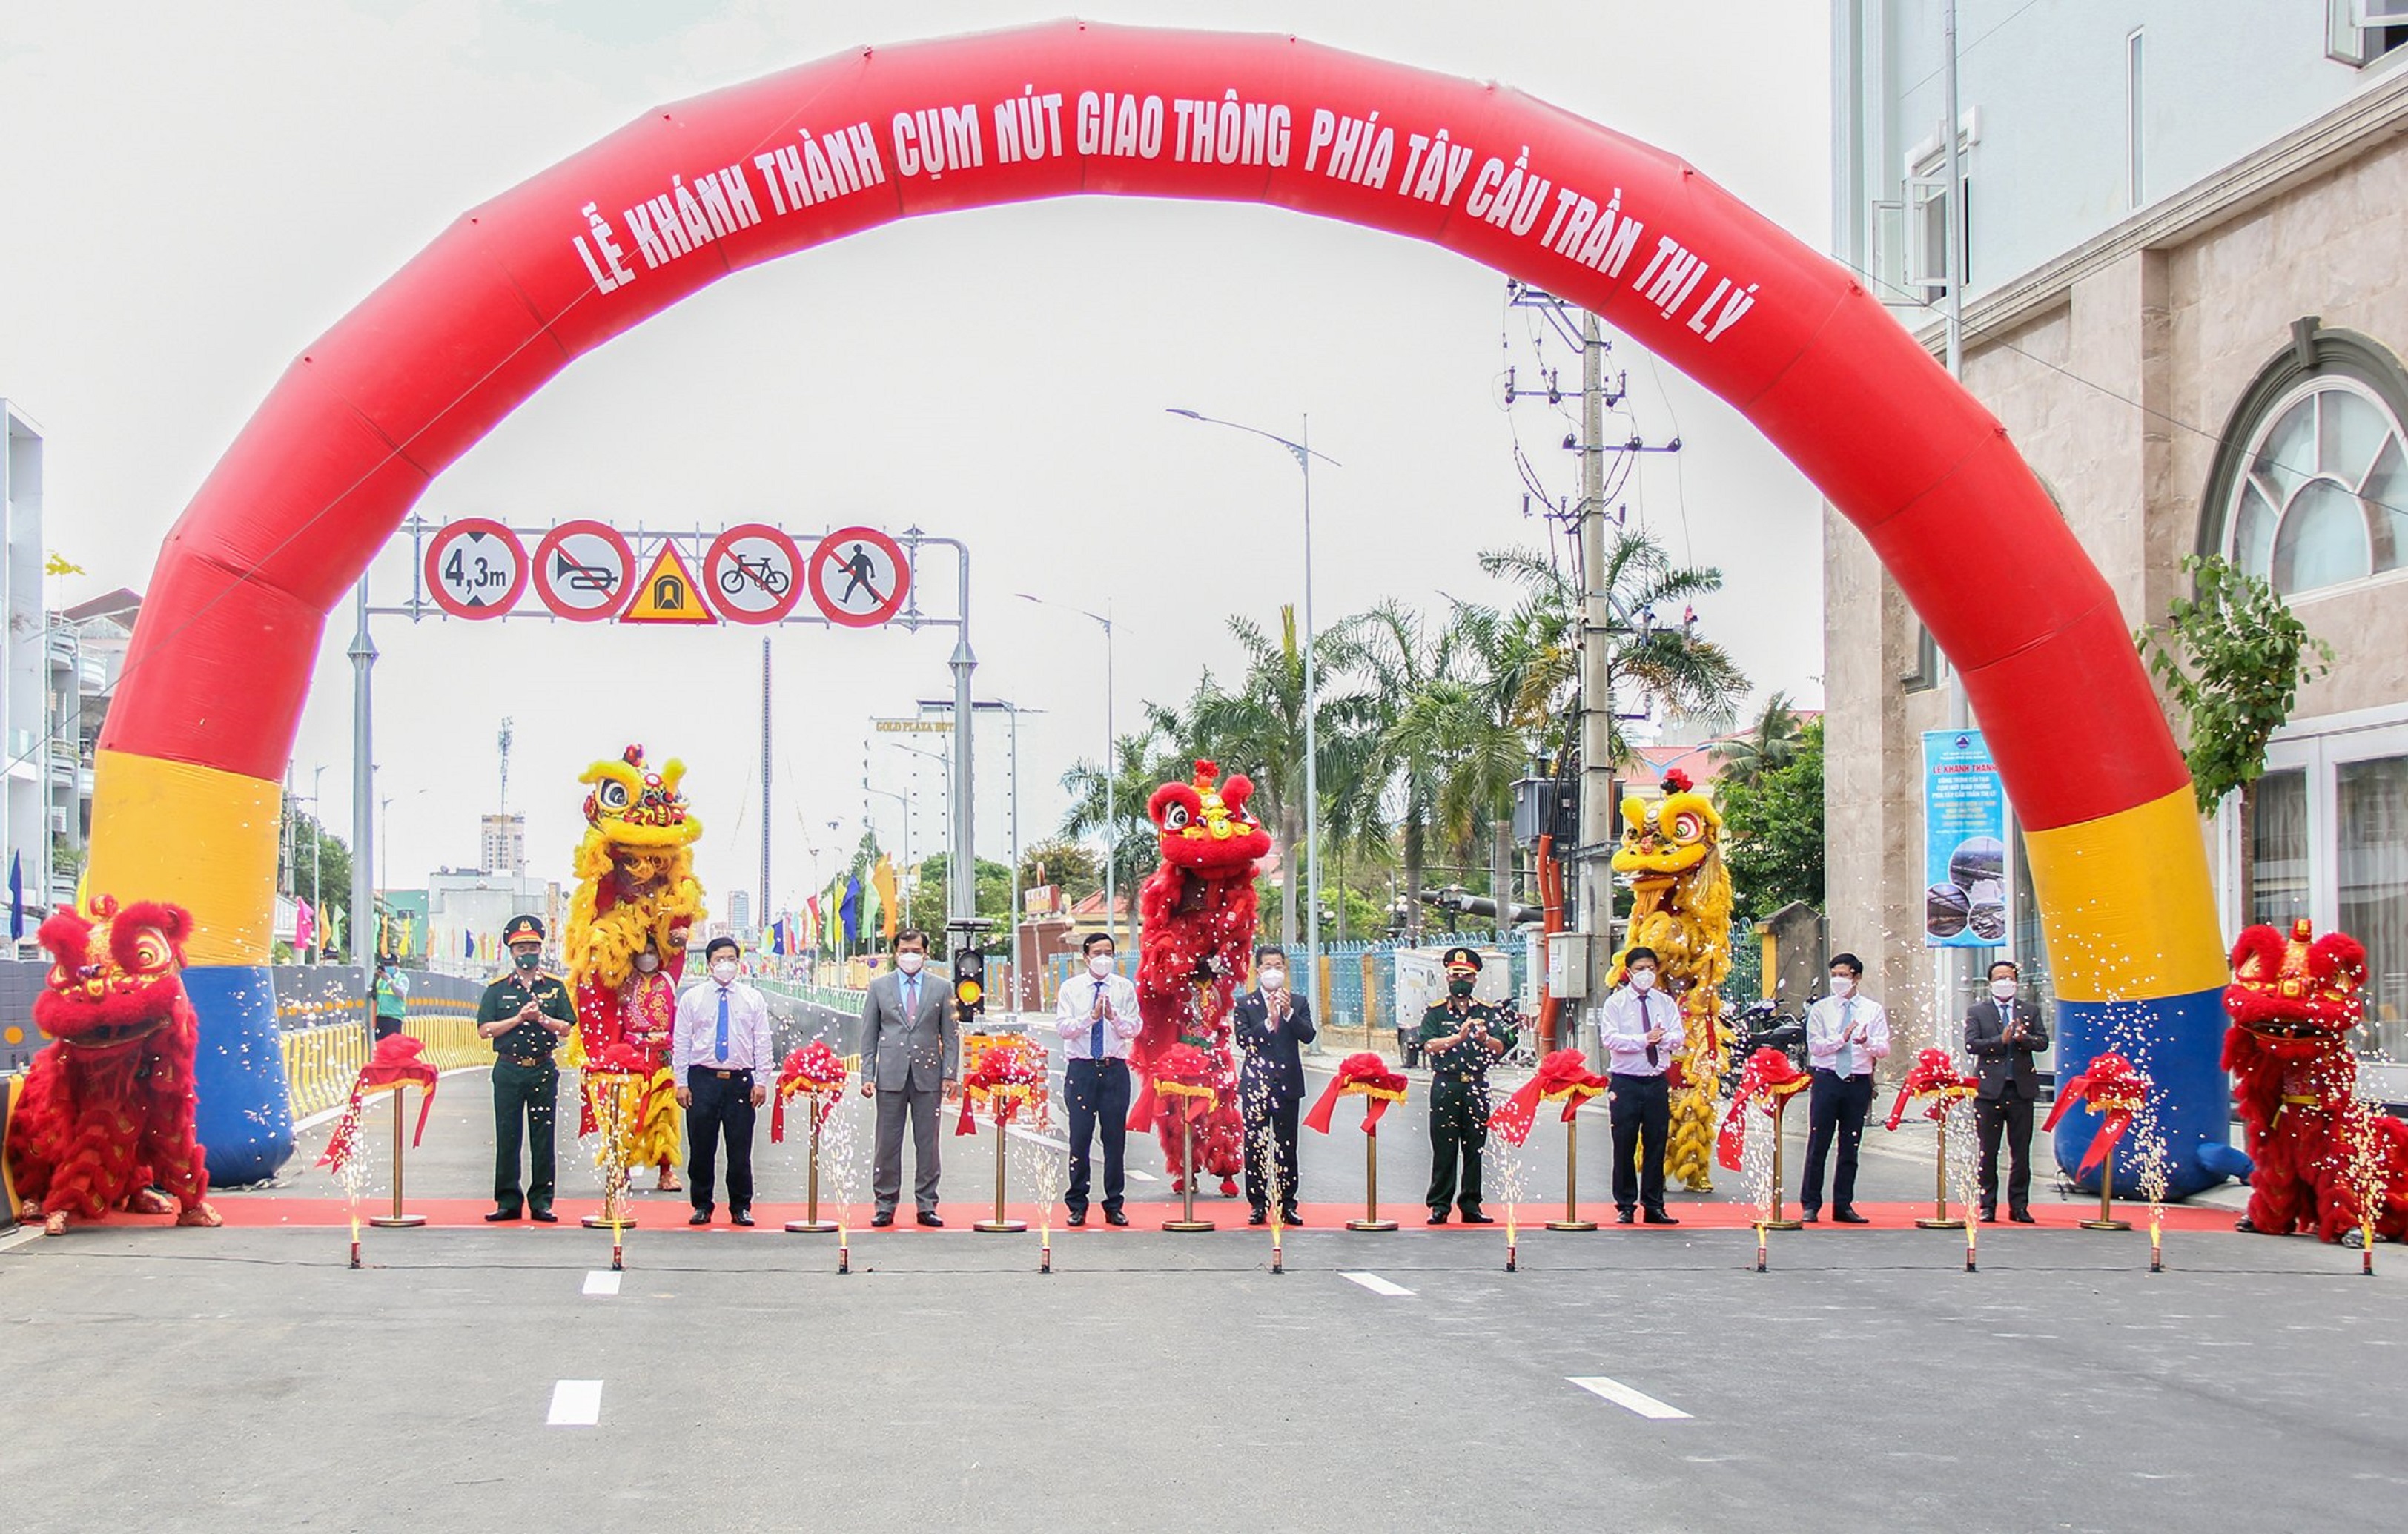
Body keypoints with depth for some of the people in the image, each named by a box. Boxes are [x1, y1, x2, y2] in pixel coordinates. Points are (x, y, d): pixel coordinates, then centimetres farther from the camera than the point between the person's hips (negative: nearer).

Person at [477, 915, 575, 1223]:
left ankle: (541, 1201, 6)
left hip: (544, 1071, 0)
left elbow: (566, 1028, 5)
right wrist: (519, 1018, -10)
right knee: (507, 1137, 2)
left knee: (543, 1138, 1)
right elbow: (484, 1030, -1)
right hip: (508, 1070, 0)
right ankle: (508, 1201, 7)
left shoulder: (555, 986, 8)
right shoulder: (497, 989, 6)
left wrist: (541, 1018, -12)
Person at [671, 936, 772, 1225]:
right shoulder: (692, 998, 7)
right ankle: (702, 1206, 14)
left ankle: (741, 1207, 12)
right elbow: (681, 1043, 5)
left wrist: (761, 1081, -3)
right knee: (701, 1147, 3)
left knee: (740, 1148, 2)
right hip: (702, 1079, 0)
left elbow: (763, 1043, 6)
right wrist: (681, 1083, -1)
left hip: (741, 1080, 0)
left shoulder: (753, 999, 8)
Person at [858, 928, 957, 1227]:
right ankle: (885, 1205, 9)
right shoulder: (879, 986, 8)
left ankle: (926, 1205, 9)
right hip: (891, 1075, 0)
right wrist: (867, 1076, -1)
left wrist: (949, 1073, -2)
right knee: (888, 1144, 2)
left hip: (928, 1076, 0)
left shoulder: (940, 989, 8)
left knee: (927, 1144, 3)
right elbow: (868, 1035, 7)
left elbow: (949, 1036, 8)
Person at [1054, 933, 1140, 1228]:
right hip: (1081, 1069, -1)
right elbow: (1062, 1027, -5)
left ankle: (1114, 1206, 10)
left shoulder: (1125, 988, 7)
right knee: (1080, 1137, -1)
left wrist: (1114, 1017, -17)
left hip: (1115, 1070, 1)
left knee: (1115, 1137, 3)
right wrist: (1091, 1017, -18)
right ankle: (1077, 1205, 8)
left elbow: (1136, 1028, 1)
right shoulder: (1071, 988, 5)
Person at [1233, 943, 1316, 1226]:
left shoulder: (1298, 1003, 9)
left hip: (1287, 1083, 1)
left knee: (1287, 1147, 3)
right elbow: (1243, 1039, -8)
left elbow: (1308, 1036, -4)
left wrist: (1288, 1013, -16)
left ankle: (1287, 1205, 8)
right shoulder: (1245, 1004, 5)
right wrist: (1269, 1020, -18)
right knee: (1255, 1145, -1)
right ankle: (1258, 1205, 6)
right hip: (1255, 1083, -1)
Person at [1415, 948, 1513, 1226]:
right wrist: (1459, 1037, -21)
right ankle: (1440, 1206, 2)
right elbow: (1428, 1046, -8)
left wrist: (1484, 1039, -20)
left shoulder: (1487, 1012, 12)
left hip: (1477, 1086, 2)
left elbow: (1500, 1047, 2)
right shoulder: (1435, 1012, 5)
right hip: (1445, 1086, -2)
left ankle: (1471, 1205, 10)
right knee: (1444, 1149, -2)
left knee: (1475, 1148, 4)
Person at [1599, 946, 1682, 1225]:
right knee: (1625, 1146, 0)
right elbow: (1611, 1039, -12)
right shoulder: (1616, 1003, 1)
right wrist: (1644, 1039, -21)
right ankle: (1625, 1206, 7)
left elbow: (1676, 1039, -2)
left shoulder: (1666, 1003, 10)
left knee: (1656, 1144, 5)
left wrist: (1662, 1038, -23)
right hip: (1626, 1082, -3)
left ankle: (1654, 1206, 11)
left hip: (1657, 1082, 3)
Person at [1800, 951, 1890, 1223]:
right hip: (1827, 1080, -1)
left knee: (1850, 1147, 6)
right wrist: (1842, 1039, -19)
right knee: (1818, 1145, -2)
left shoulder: (1873, 1010, 8)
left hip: (1859, 1082, 2)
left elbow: (1884, 1048, -1)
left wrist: (1866, 1042, -22)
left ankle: (1843, 1206, 13)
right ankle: (1810, 1205, 4)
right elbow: (1815, 1046, -5)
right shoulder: (1821, 1009, 5)